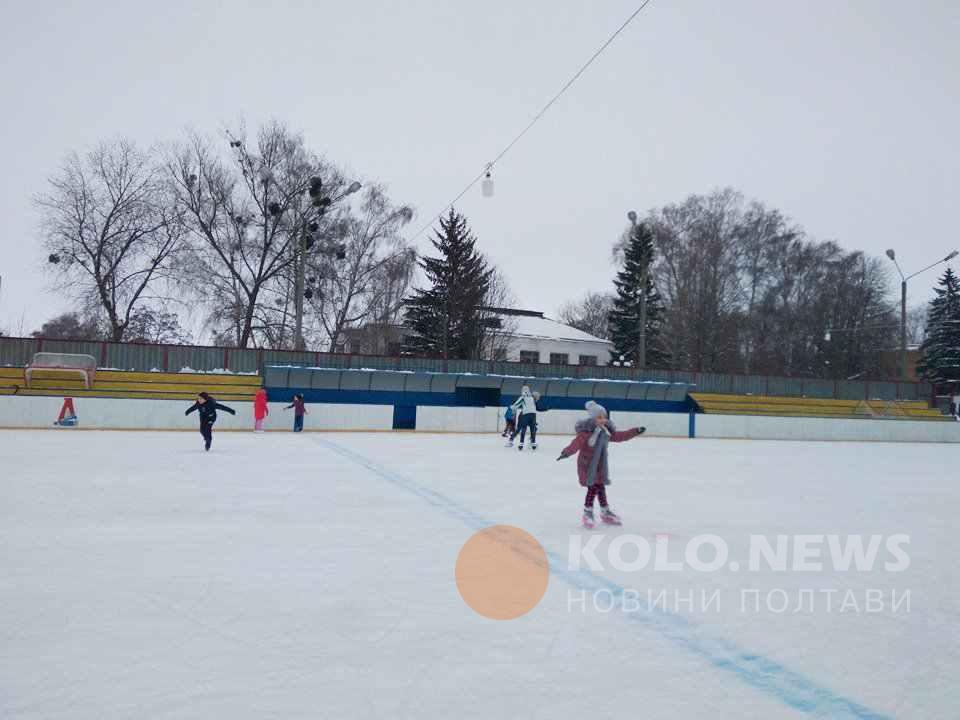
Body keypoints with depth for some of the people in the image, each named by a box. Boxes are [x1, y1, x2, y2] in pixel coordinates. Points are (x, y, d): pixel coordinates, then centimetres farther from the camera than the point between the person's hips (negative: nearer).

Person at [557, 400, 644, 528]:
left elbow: (619, 436, 14)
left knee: (600, 486, 16)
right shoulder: (586, 431, -23)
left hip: (601, 464, 7)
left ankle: (605, 512, 29)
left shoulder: (606, 431, 1)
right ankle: (587, 512, 12)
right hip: (587, 464, -7)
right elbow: (577, 443, -34)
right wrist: (567, 451, -51)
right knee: (593, 487, -6)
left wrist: (636, 431, 15)